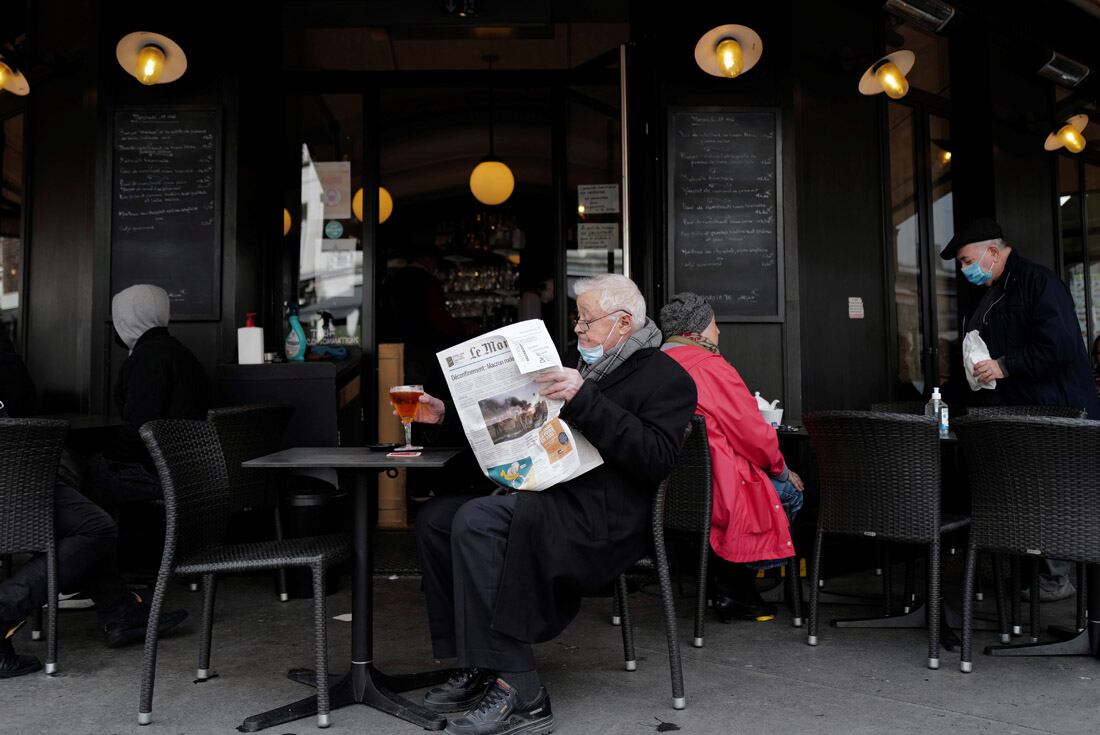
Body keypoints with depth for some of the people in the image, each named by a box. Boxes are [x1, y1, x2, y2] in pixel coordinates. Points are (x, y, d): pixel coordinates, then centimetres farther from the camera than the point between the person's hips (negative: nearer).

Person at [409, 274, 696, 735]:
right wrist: (447, 415, 19)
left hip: (604, 522, -9)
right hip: (552, 499, 10)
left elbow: (655, 458, -20)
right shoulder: (587, 370, 24)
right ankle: (476, 670, -2)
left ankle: (519, 695, -24)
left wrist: (584, 402, -23)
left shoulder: (666, 377, -2)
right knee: (435, 517, -1)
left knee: (475, 521, -28)